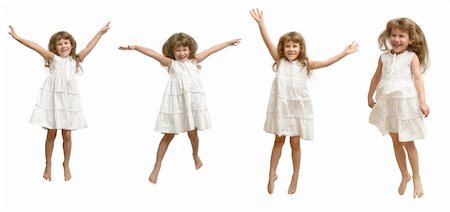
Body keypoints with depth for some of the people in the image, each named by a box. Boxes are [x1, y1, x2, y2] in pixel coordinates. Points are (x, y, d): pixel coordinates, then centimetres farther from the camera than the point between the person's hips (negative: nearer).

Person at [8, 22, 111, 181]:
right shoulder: (53, 58, 1)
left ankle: (66, 165, 22)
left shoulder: (75, 60, 9)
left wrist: (100, 32, 9)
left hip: (69, 99, 2)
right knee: (51, 134, 7)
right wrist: (17, 37, -12)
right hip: (53, 97, -2)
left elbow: (89, 47, 9)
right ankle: (48, 165, 21)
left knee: (67, 135, 6)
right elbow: (36, 47, -7)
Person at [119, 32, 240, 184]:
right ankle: (157, 167, 11)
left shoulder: (194, 61, 9)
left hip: (192, 101, 3)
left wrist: (228, 42, 21)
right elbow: (153, 53, -11)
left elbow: (211, 51, 14)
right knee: (168, 135, 2)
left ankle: (195, 155, 43)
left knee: (192, 133, 13)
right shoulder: (171, 63, 0)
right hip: (176, 102, -2)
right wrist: (135, 47, -22)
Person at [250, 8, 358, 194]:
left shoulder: (304, 64, 1)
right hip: (281, 106, 0)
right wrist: (261, 23, -18)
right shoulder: (280, 61, 0)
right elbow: (268, 43, -9)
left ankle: (295, 177, 22)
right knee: (278, 141, 12)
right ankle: (272, 174, 24)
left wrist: (344, 53, -14)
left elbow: (326, 62, -6)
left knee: (295, 143, 8)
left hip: (298, 107, 0)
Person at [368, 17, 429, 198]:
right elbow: (377, 77, 18)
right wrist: (370, 96, 25)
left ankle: (416, 177, 18)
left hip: (406, 102, -4)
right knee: (396, 142, 11)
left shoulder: (412, 57, -5)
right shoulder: (384, 57, 6)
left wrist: (423, 101, -17)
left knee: (407, 142, 2)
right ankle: (404, 176, 25)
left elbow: (418, 78, -10)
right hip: (388, 102, 4)